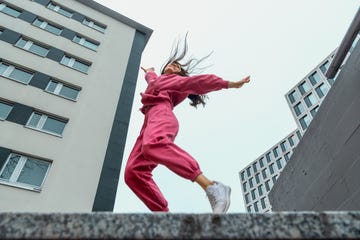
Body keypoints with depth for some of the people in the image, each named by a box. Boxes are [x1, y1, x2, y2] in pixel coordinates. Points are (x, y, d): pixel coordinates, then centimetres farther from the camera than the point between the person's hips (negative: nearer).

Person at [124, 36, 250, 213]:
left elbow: (201, 81, 10)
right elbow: (150, 75, 67)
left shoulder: (178, 80, 23)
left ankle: (211, 187, -52)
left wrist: (230, 84, -1)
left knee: (152, 145, -42)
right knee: (133, 172, -16)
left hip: (161, 114, -6)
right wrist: (148, 71, 88)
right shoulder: (157, 79, 43)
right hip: (150, 122, 7)